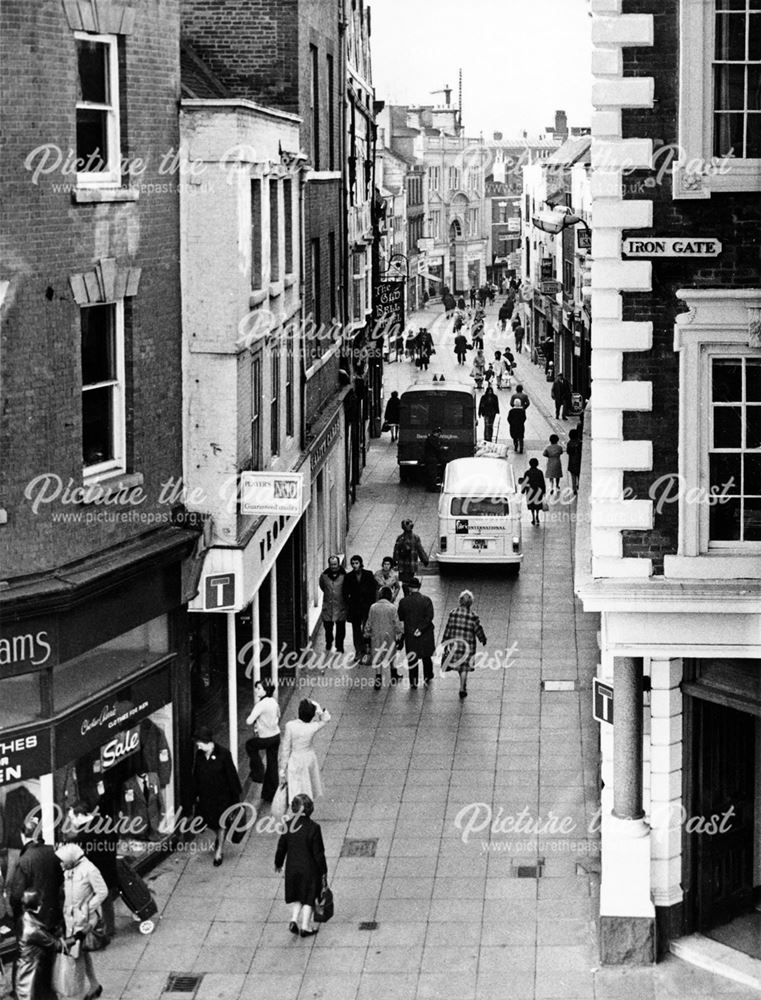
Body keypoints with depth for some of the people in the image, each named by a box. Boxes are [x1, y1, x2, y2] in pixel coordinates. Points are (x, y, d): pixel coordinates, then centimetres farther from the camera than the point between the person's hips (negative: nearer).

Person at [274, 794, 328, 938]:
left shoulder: (288, 826, -10)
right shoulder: (313, 827, -19)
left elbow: (281, 848, 2)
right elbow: (318, 853, -14)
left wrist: (278, 863, 19)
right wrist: (323, 871, -3)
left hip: (292, 868, 3)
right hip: (310, 869, -3)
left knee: (295, 897, 22)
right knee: (308, 898, 12)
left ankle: (294, 919, 6)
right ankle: (305, 926, 16)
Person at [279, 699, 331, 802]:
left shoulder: (290, 726, -25)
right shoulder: (313, 727, -21)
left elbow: (285, 749, -16)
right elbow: (326, 719, 3)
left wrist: (282, 769, -5)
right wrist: (316, 706, -12)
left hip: (295, 760, -2)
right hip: (310, 757, 2)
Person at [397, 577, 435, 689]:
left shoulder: (403, 601, -7)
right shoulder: (426, 600, -10)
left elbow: (400, 619, 1)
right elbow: (429, 617, -17)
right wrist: (421, 628, -15)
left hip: (409, 634, 0)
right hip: (425, 635, 0)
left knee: (412, 659, 9)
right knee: (426, 657, 17)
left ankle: (413, 682, 10)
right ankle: (427, 679, 28)